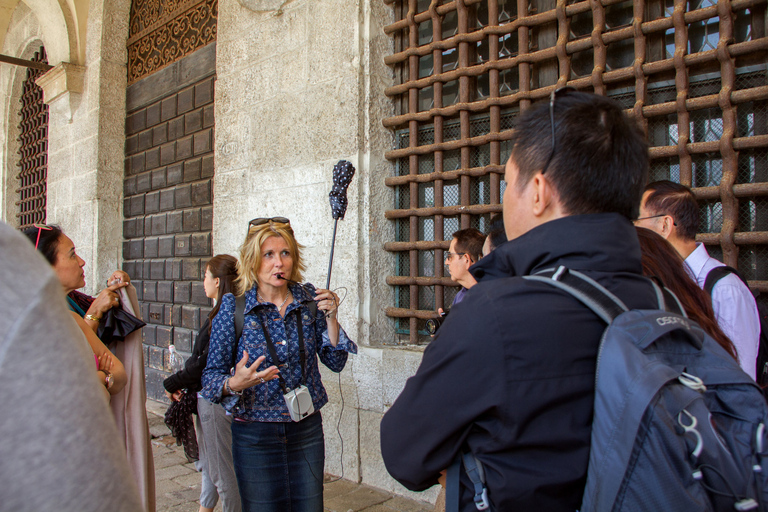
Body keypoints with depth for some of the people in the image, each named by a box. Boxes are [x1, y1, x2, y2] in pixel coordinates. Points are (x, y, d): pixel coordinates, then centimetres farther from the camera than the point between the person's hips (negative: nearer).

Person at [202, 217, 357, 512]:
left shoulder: (309, 300, -2)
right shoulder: (233, 308, -9)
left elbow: (335, 363, 2)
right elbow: (211, 376, -6)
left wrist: (330, 319, -12)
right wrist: (235, 384, -27)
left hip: (307, 430, 3)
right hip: (255, 435, -2)